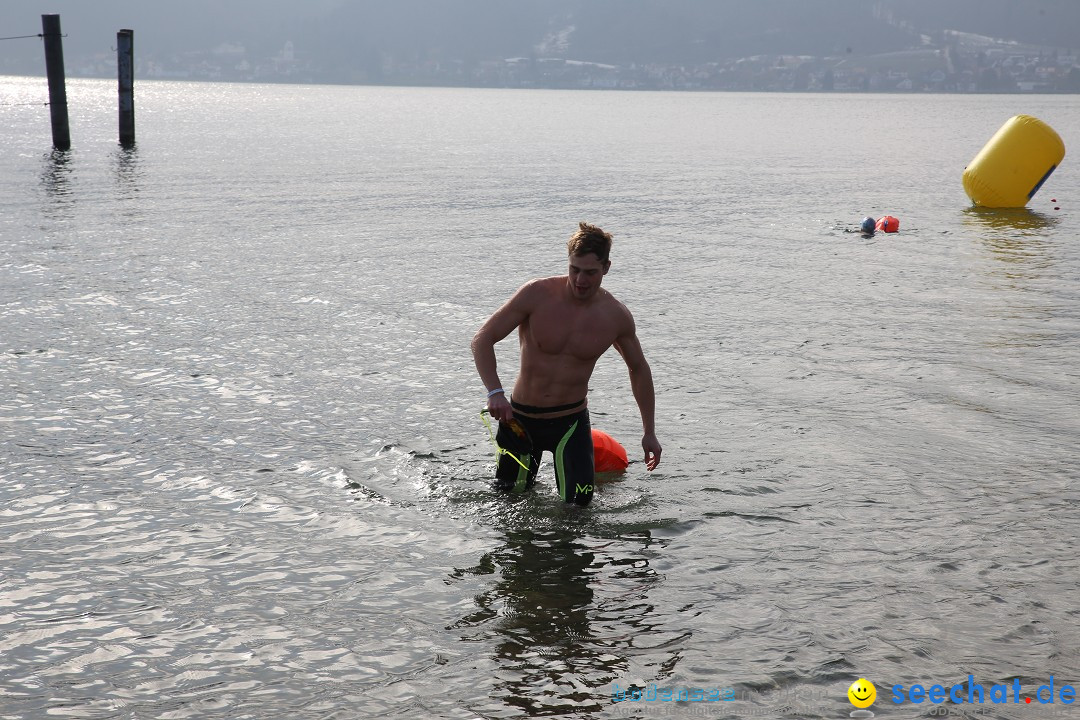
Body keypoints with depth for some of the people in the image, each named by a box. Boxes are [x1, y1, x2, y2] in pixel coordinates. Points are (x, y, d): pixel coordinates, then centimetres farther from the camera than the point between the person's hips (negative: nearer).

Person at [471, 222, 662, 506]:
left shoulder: (616, 316, -7)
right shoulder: (537, 294, -15)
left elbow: (638, 369, 11)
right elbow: (483, 339, -11)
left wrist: (649, 432, 12)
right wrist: (495, 392, -27)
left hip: (570, 421, 0)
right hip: (520, 418, 0)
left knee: (578, 505, -15)